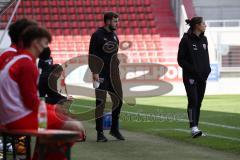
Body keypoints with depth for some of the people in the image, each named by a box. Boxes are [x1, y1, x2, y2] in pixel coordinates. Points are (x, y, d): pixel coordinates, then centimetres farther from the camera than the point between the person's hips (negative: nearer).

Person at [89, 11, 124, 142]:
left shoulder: (114, 35, 12)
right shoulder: (97, 35, -8)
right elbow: (92, 55, -12)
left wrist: (117, 71, 15)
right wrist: (95, 72, -19)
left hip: (113, 74, 7)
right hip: (101, 75, -7)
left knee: (118, 100, 7)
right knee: (100, 103, -2)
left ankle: (114, 129, 21)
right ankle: (100, 133, 2)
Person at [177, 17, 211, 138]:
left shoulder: (203, 39, 12)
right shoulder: (186, 40, -8)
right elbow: (181, 59, -9)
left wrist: (207, 70, 2)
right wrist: (193, 70, -17)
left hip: (202, 77, 6)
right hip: (190, 77, -6)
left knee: (198, 103, 7)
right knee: (193, 101, -16)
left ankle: (195, 127, 12)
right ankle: (194, 128, -22)